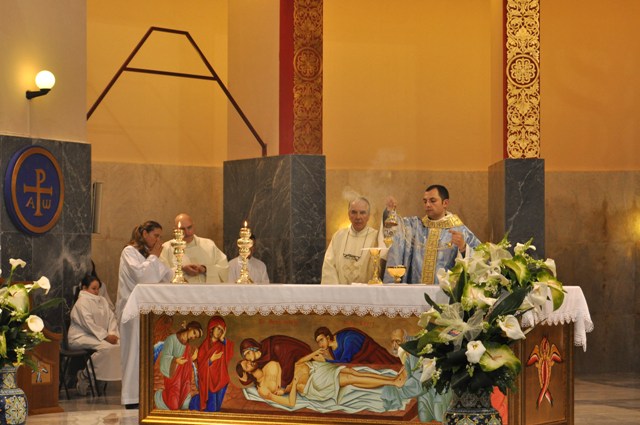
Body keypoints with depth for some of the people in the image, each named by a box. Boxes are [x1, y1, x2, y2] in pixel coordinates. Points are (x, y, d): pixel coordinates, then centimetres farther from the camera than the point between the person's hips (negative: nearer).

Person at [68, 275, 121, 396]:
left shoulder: (102, 301, 17)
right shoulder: (82, 302, -8)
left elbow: (111, 318, 9)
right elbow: (88, 324, -19)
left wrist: (112, 333, -11)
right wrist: (106, 336, -23)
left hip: (99, 335, 8)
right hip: (80, 337, -8)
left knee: (119, 343, -18)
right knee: (105, 346, -33)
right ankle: (84, 375, -16)